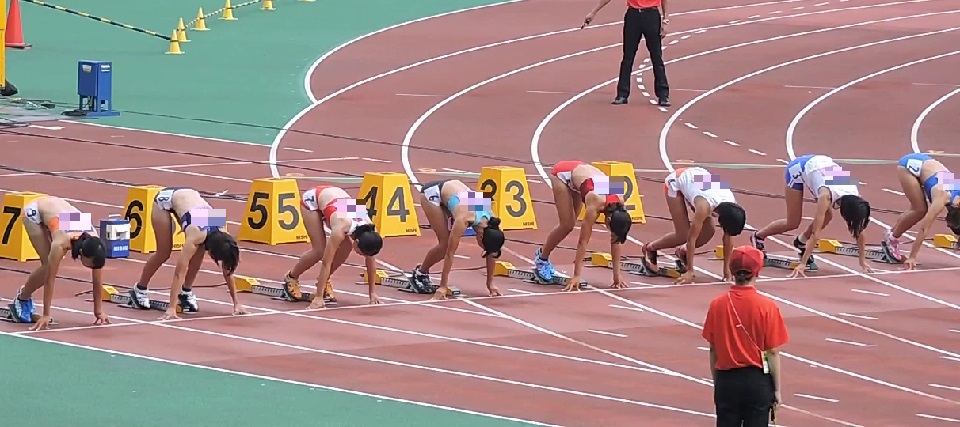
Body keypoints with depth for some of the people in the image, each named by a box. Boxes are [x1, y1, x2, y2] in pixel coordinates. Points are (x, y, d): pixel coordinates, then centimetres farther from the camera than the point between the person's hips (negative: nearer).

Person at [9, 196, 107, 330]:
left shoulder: (93, 242, -27)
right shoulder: (61, 243, -41)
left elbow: (97, 280, -15)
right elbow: (50, 279, -34)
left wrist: (99, 311, -10)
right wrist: (46, 315, -32)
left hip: (54, 206, 5)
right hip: (34, 211, -5)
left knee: (52, 266, 0)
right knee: (48, 265, -16)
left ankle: (25, 293, 25)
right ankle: (21, 300, 5)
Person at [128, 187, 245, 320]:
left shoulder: (222, 236, -23)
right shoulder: (196, 235, -38)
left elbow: (228, 270, -10)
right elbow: (180, 272, -39)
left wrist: (237, 303, -10)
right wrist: (172, 308, -44)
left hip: (188, 196, 5)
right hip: (165, 199, -5)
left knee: (198, 252, -10)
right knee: (164, 253, -3)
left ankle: (186, 293, 7)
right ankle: (139, 290, 19)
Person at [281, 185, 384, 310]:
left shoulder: (368, 230, -26)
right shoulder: (341, 229, -40)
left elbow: (370, 260, -12)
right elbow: (326, 262, -36)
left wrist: (372, 292, -8)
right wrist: (318, 297, -35)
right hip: (313, 199, -5)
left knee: (346, 248, -11)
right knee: (320, 250, -15)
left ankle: (325, 281, 11)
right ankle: (291, 278, 9)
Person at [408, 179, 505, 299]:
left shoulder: (490, 223, -22)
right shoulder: (463, 220, -38)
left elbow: (491, 254, -7)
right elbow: (450, 253, -34)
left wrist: (490, 284, -3)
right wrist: (443, 287, -32)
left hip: (451, 188, 6)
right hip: (432, 193, -6)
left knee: (450, 243, -1)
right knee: (446, 243, -13)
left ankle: (423, 272, 17)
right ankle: (419, 274, 7)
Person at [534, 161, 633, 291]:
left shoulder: (619, 203, -23)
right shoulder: (595, 205, -37)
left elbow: (616, 240, -13)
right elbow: (583, 241, -34)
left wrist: (617, 273, -13)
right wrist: (576, 276, -34)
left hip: (580, 170, 5)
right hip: (563, 173, -5)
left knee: (569, 224, 5)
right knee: (567, 225, -11)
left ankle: (543, 254, 25)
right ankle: (542, 258, 11)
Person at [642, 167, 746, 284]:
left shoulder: (732, 206, -25)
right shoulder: (704, 206, -41)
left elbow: (728, 238, -11)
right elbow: (692, 238, -34)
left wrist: (727, 269, -7)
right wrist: (689, 271, -31)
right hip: (675, 182, -6)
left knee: (708, 232, -9)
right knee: (684, 235, -12)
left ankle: (683, 252, 18)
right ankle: (650, 248, 14)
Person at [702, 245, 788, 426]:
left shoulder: (717, 305, -3)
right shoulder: (766, 307, -11)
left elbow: (713, 350, 3)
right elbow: (773, 352, -8)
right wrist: (777, 389, 0)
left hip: (726, 379, 2)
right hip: (757, 380, -2)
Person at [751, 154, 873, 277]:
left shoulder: (855, 199, -25)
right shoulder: (826, 196, -39)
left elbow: (859, 229, -13)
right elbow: (815, 233, -41)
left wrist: (863, 261, -11)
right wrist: (802, 264, -43)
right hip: (798, 168, -5)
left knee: (826, 216, -7)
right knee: (793, 223, -4)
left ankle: (801, 242, 19)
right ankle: (758, 236, 20)